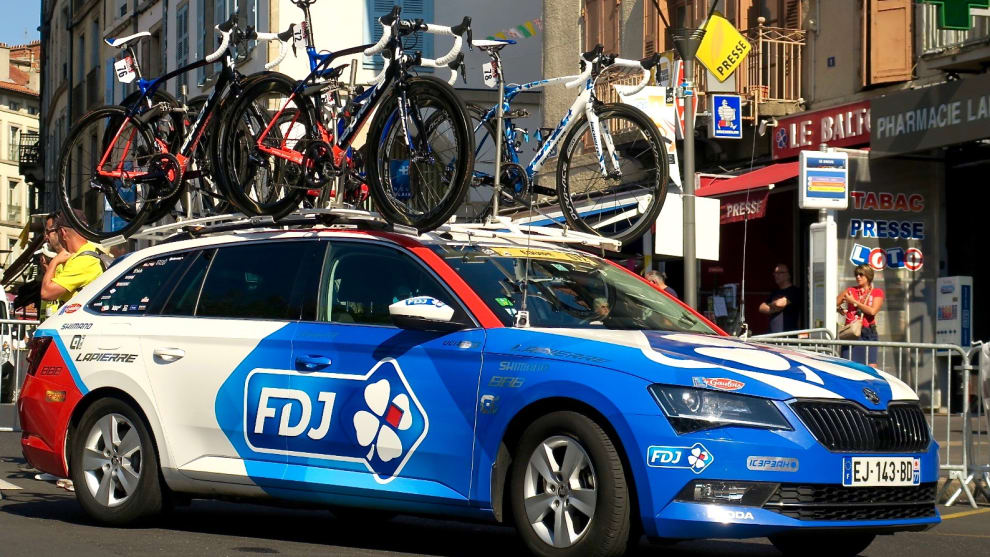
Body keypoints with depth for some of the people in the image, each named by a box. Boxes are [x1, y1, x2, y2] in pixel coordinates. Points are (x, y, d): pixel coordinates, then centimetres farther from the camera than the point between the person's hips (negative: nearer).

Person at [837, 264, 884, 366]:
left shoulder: (877, 292, 8)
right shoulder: (850, 291, 14)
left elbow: (872, 311, -7)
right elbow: (834, 305, 21)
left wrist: (854, 301, -3)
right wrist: (840, 309, 1)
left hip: (868, 333, -1)